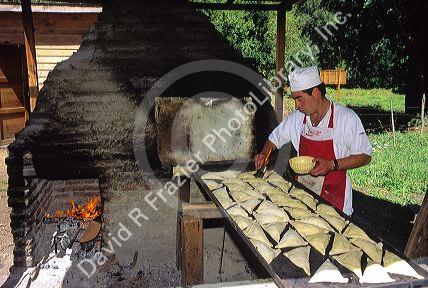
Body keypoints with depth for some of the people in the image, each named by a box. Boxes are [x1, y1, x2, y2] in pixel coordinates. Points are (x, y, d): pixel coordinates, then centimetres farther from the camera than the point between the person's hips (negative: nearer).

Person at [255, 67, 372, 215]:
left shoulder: (347, 118, -14)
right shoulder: (296, 117, 0)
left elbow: (365, 157, -10)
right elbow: (274, 139, 15)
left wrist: (331, 165, -22)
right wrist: (264, 153, -5)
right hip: (302, 191, 4)